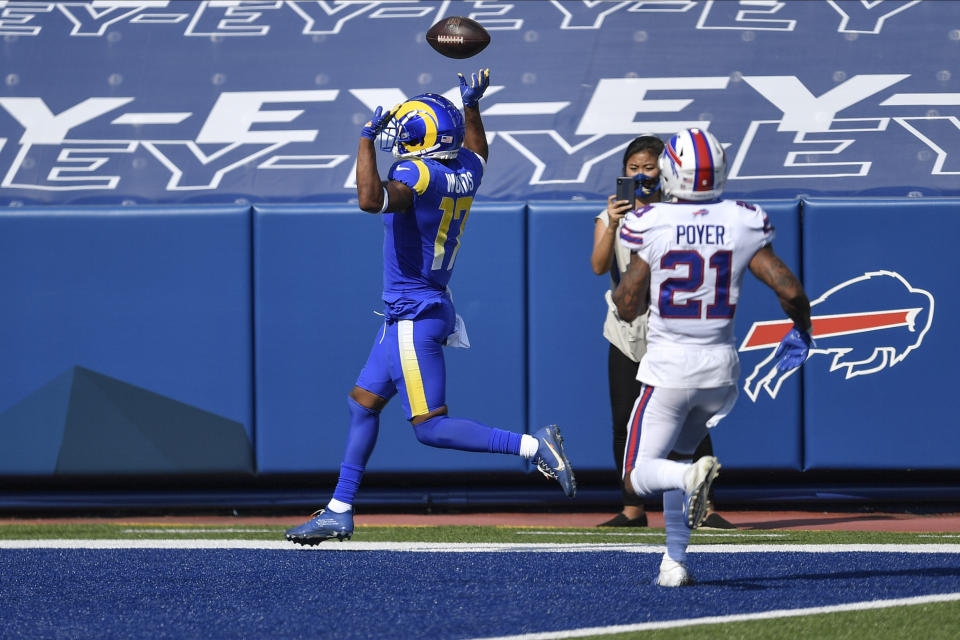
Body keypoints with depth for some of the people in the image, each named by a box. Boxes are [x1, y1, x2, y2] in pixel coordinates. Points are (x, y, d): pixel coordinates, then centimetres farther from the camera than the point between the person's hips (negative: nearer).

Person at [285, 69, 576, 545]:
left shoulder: (419, 175, -20)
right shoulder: (463, 175, 6)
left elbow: (371, 199, -38)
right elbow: (477, 154, 32)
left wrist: (368, 138, -27)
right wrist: (472, 105, 32)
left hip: (414, 319, -10)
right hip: (410, 315, 10)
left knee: (431, 427, -9)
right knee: (363, 402, 17)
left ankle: (532, 446, -13)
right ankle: (339, 512, 22)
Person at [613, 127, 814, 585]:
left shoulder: (650, 226, -11)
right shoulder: (743, 225, -5)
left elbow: (627, 307, -5)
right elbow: (789, 289, -9)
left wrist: (623, 288, 19)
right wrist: (801, 331, 11)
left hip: (667, 366, -3)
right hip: (720, 366, 3)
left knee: (640, 474, 4)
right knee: (677, 453, 25)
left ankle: (692, 476, -29)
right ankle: (675, 561, 16)